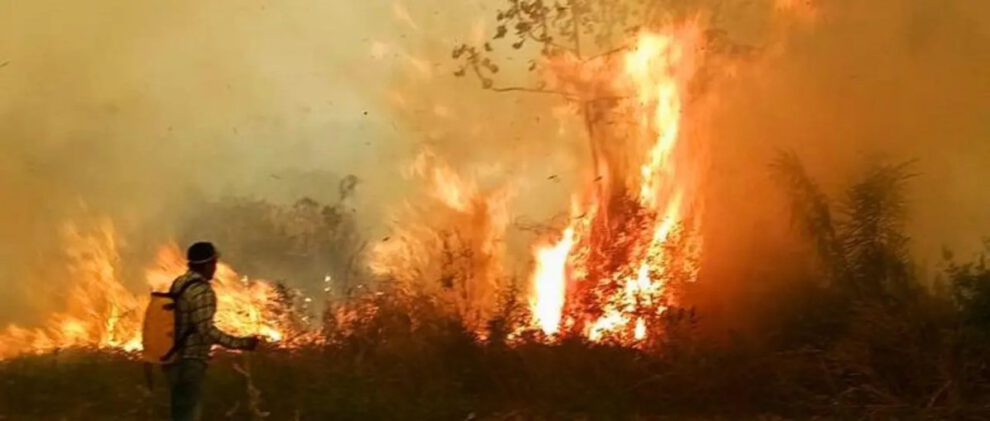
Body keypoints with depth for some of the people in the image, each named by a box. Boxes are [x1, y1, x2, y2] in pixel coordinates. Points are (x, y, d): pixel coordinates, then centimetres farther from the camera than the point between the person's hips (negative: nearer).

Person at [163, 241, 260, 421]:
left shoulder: (178, 283, 9)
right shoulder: (202, 290, -18)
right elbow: (206, 330, -23)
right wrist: (241, 343, -20)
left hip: (175, 360, 9)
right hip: (190, 362, -9)